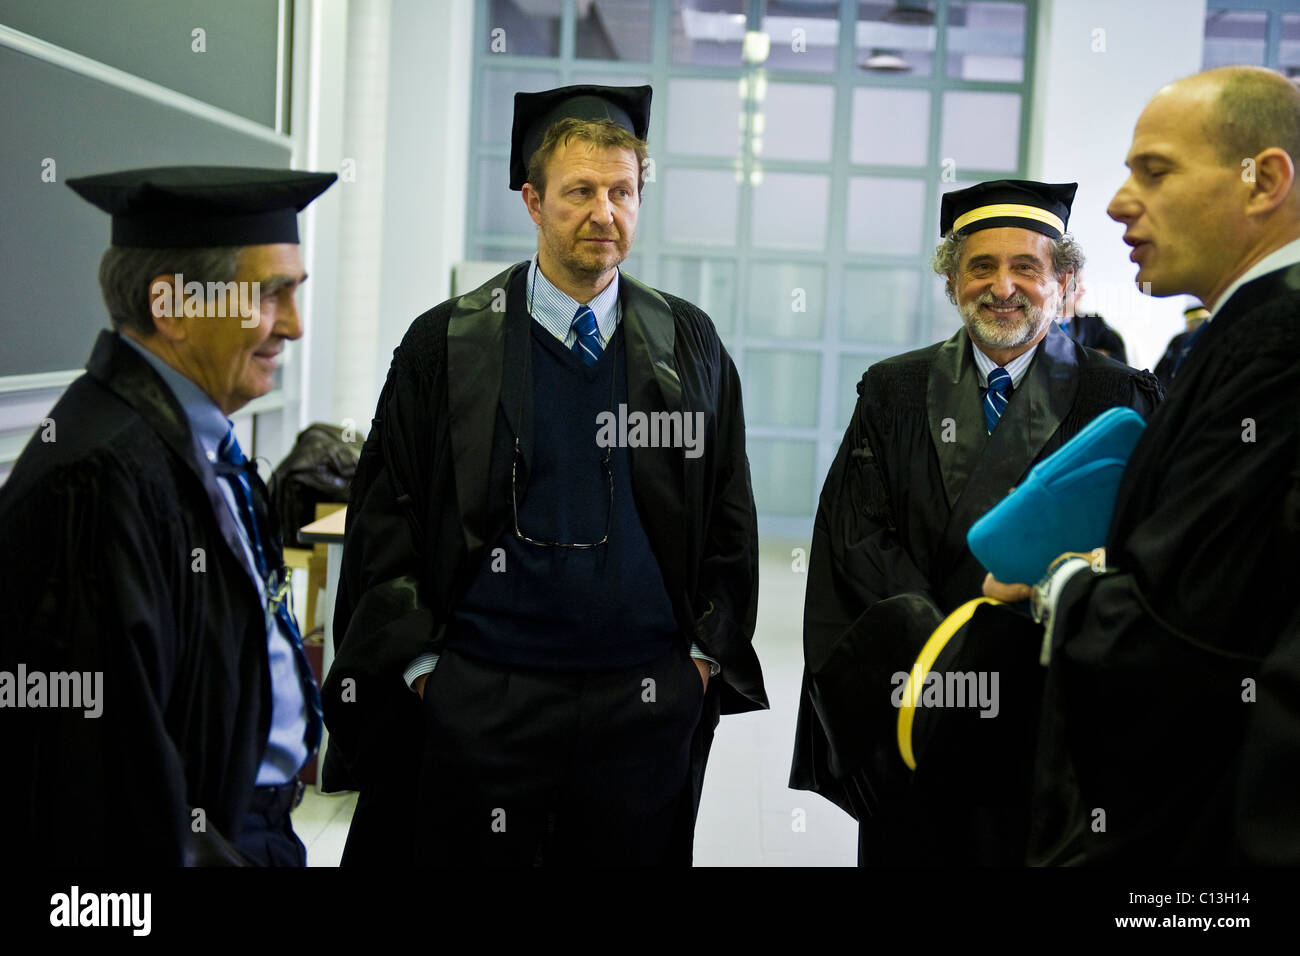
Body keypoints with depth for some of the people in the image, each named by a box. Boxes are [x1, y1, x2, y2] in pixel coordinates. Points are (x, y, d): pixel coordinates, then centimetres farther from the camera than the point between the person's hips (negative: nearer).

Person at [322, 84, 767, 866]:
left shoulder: (691, 346, 5)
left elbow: (729, 516, 10)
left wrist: (707, 654, 4)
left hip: (645, 703, 2)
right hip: (477, 702, -1)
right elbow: (385, 513, 1)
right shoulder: (446, 346, 0)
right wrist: (420, 663, -3)